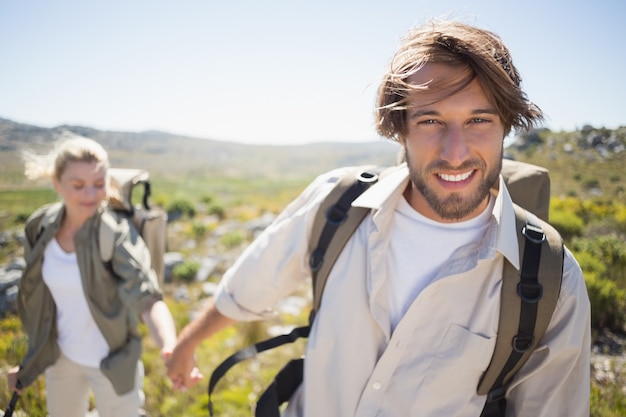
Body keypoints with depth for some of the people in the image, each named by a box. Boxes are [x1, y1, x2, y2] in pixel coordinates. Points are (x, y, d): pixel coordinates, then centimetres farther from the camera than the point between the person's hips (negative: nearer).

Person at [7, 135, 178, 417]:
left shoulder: (117, 234, -24)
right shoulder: (41, 227, -9)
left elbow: (147, 299, -36)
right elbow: (38, 300, 4)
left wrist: (171, 349, -54)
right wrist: (30, 360, 10)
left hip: (113, 364, -4)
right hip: (61, 358, 5)